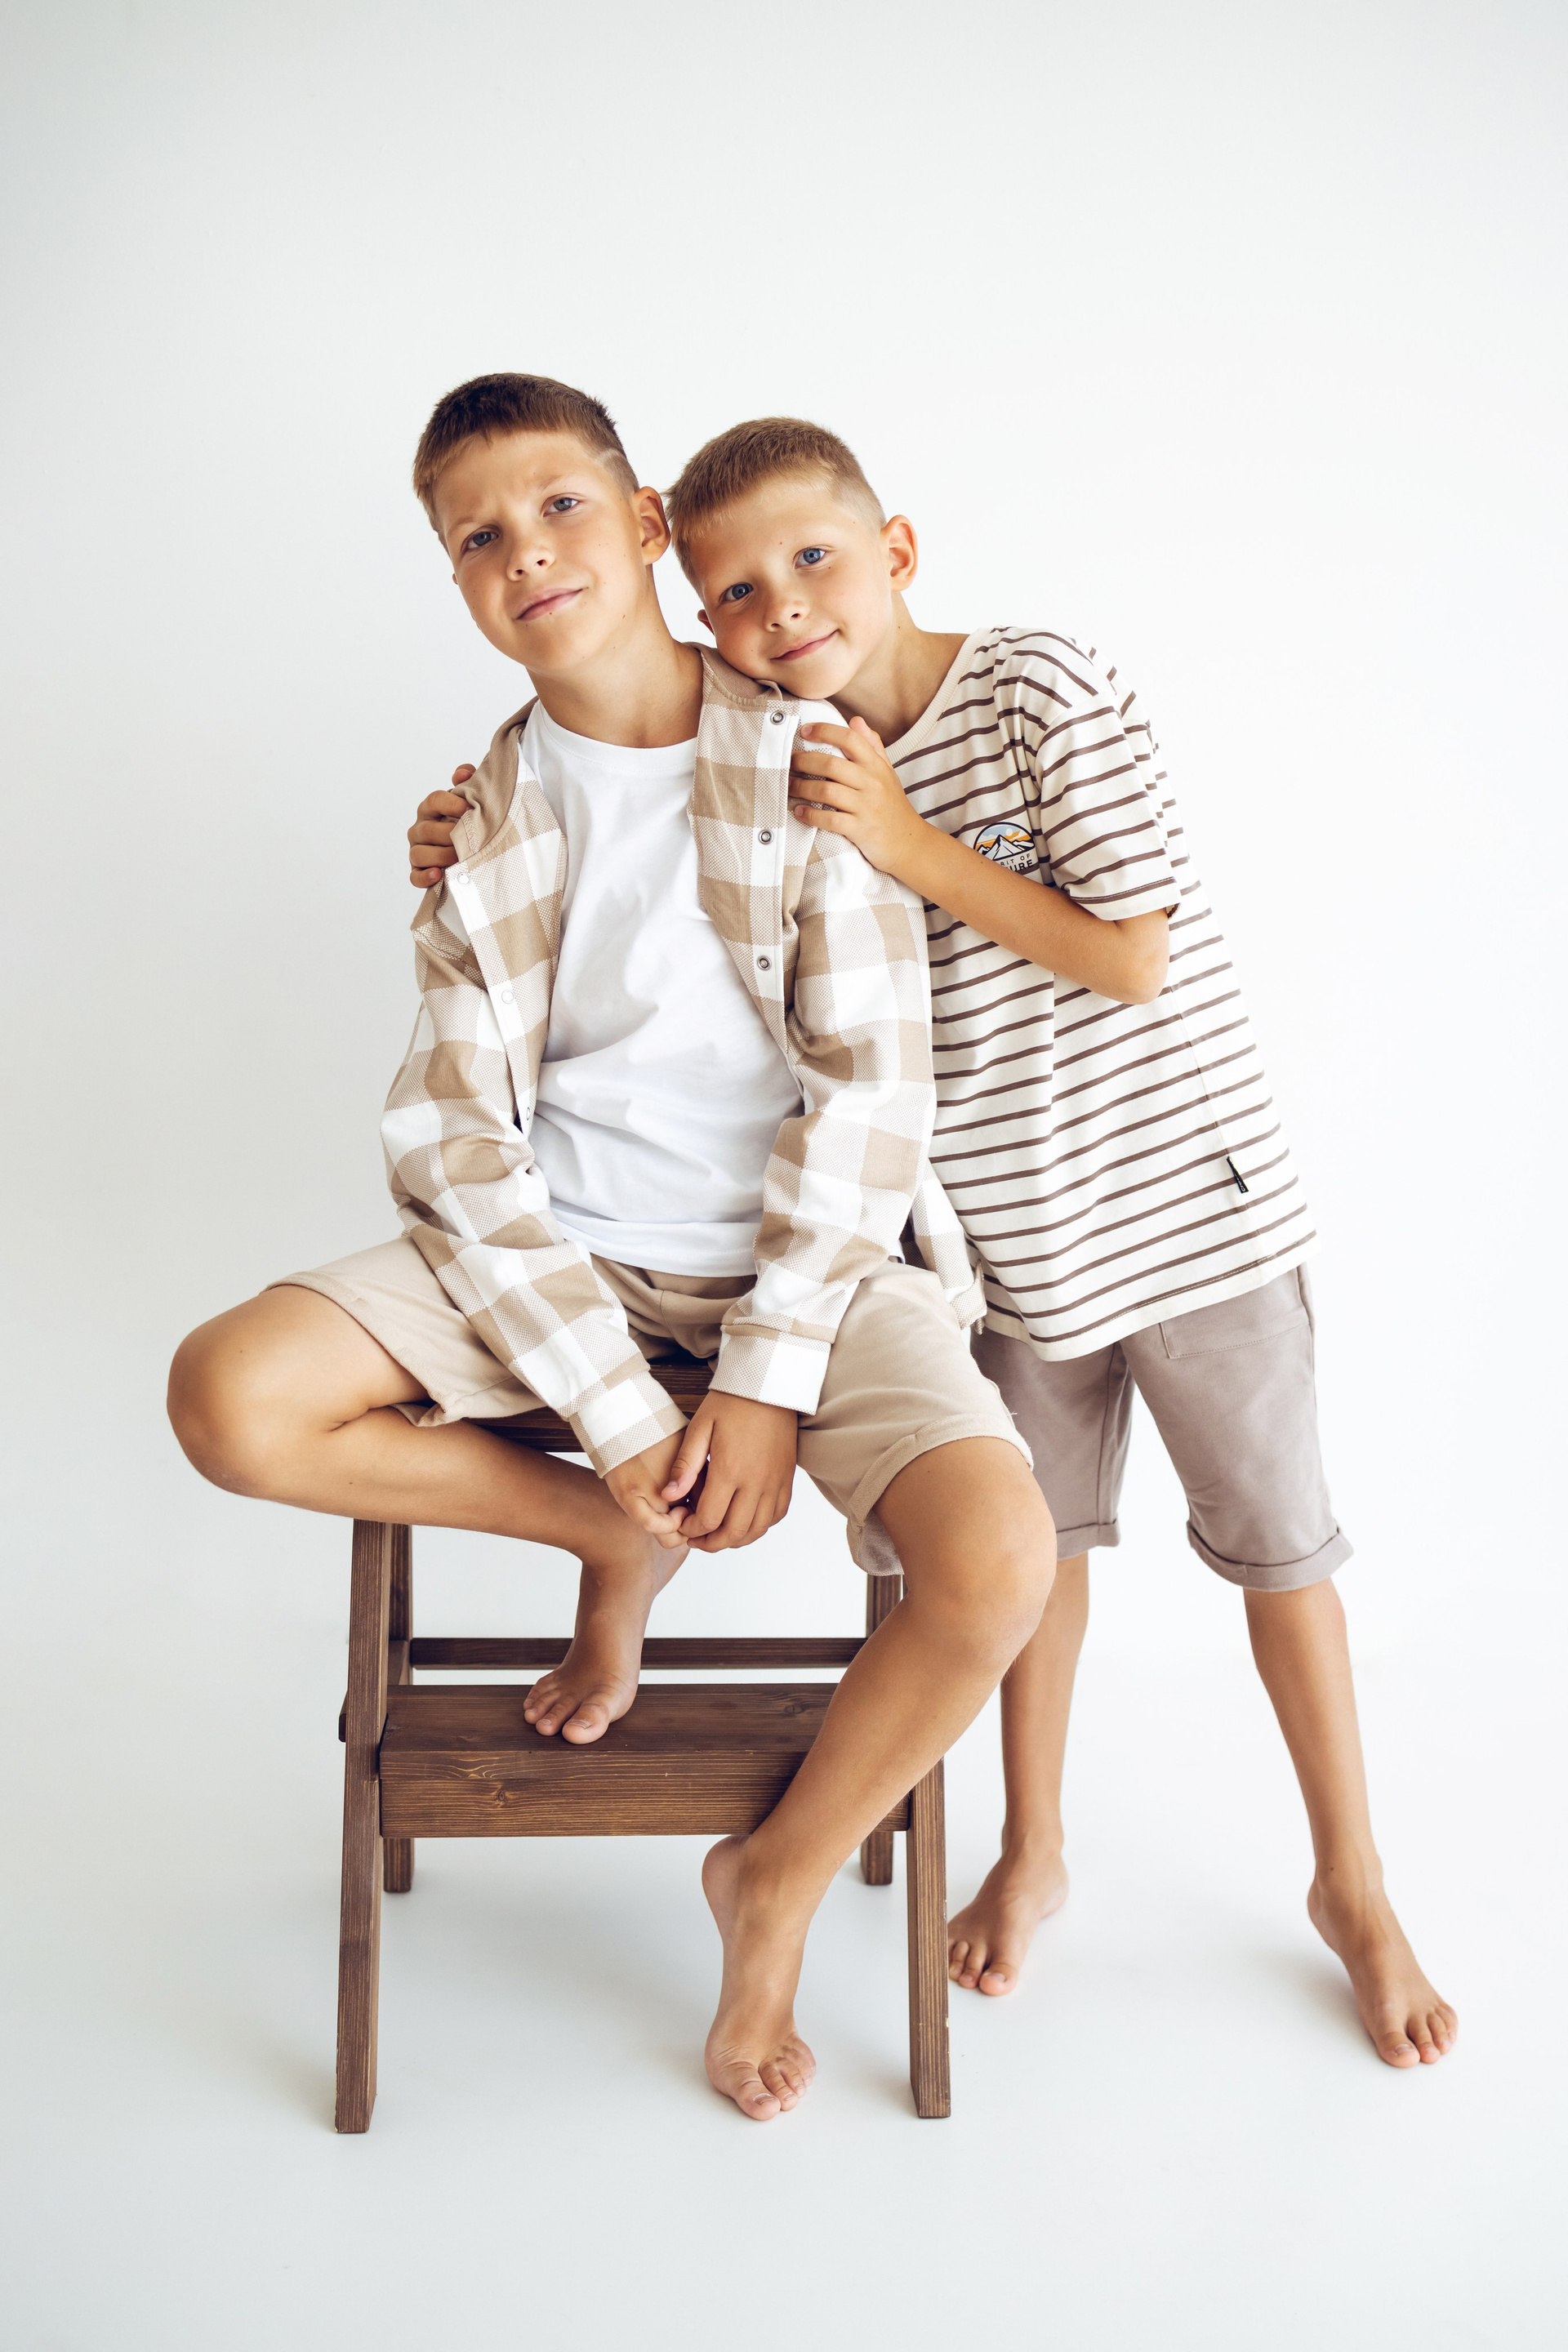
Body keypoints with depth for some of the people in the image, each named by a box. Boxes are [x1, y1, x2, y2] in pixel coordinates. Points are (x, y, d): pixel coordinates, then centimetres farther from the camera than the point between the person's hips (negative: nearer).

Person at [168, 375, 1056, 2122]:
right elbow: (460, 1142, -3)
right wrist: (619, 1417, -14)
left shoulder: (806, 754, -4)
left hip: (809, 1253, -2)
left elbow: (868, 1081, -8)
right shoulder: (485, 827, 4)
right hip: (565, 1252, 2)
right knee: (228, 1398, -20)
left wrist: (768, 1384, -16)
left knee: (998, 1563, -28)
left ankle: (778, 1877, 4)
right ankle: (616, 1547, 4)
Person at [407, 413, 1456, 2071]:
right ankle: (1033, 1851, 38)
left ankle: (1352, 1886, 26)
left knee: (1276, 1541, 8)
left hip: (1188, 1196, -4)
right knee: (1037, 1536, 17)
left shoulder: (1038, 688, -17)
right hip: (1011, 1234, 4)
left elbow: (1136, 957, -20)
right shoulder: (785, 771, -1)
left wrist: (912, 847, -22)